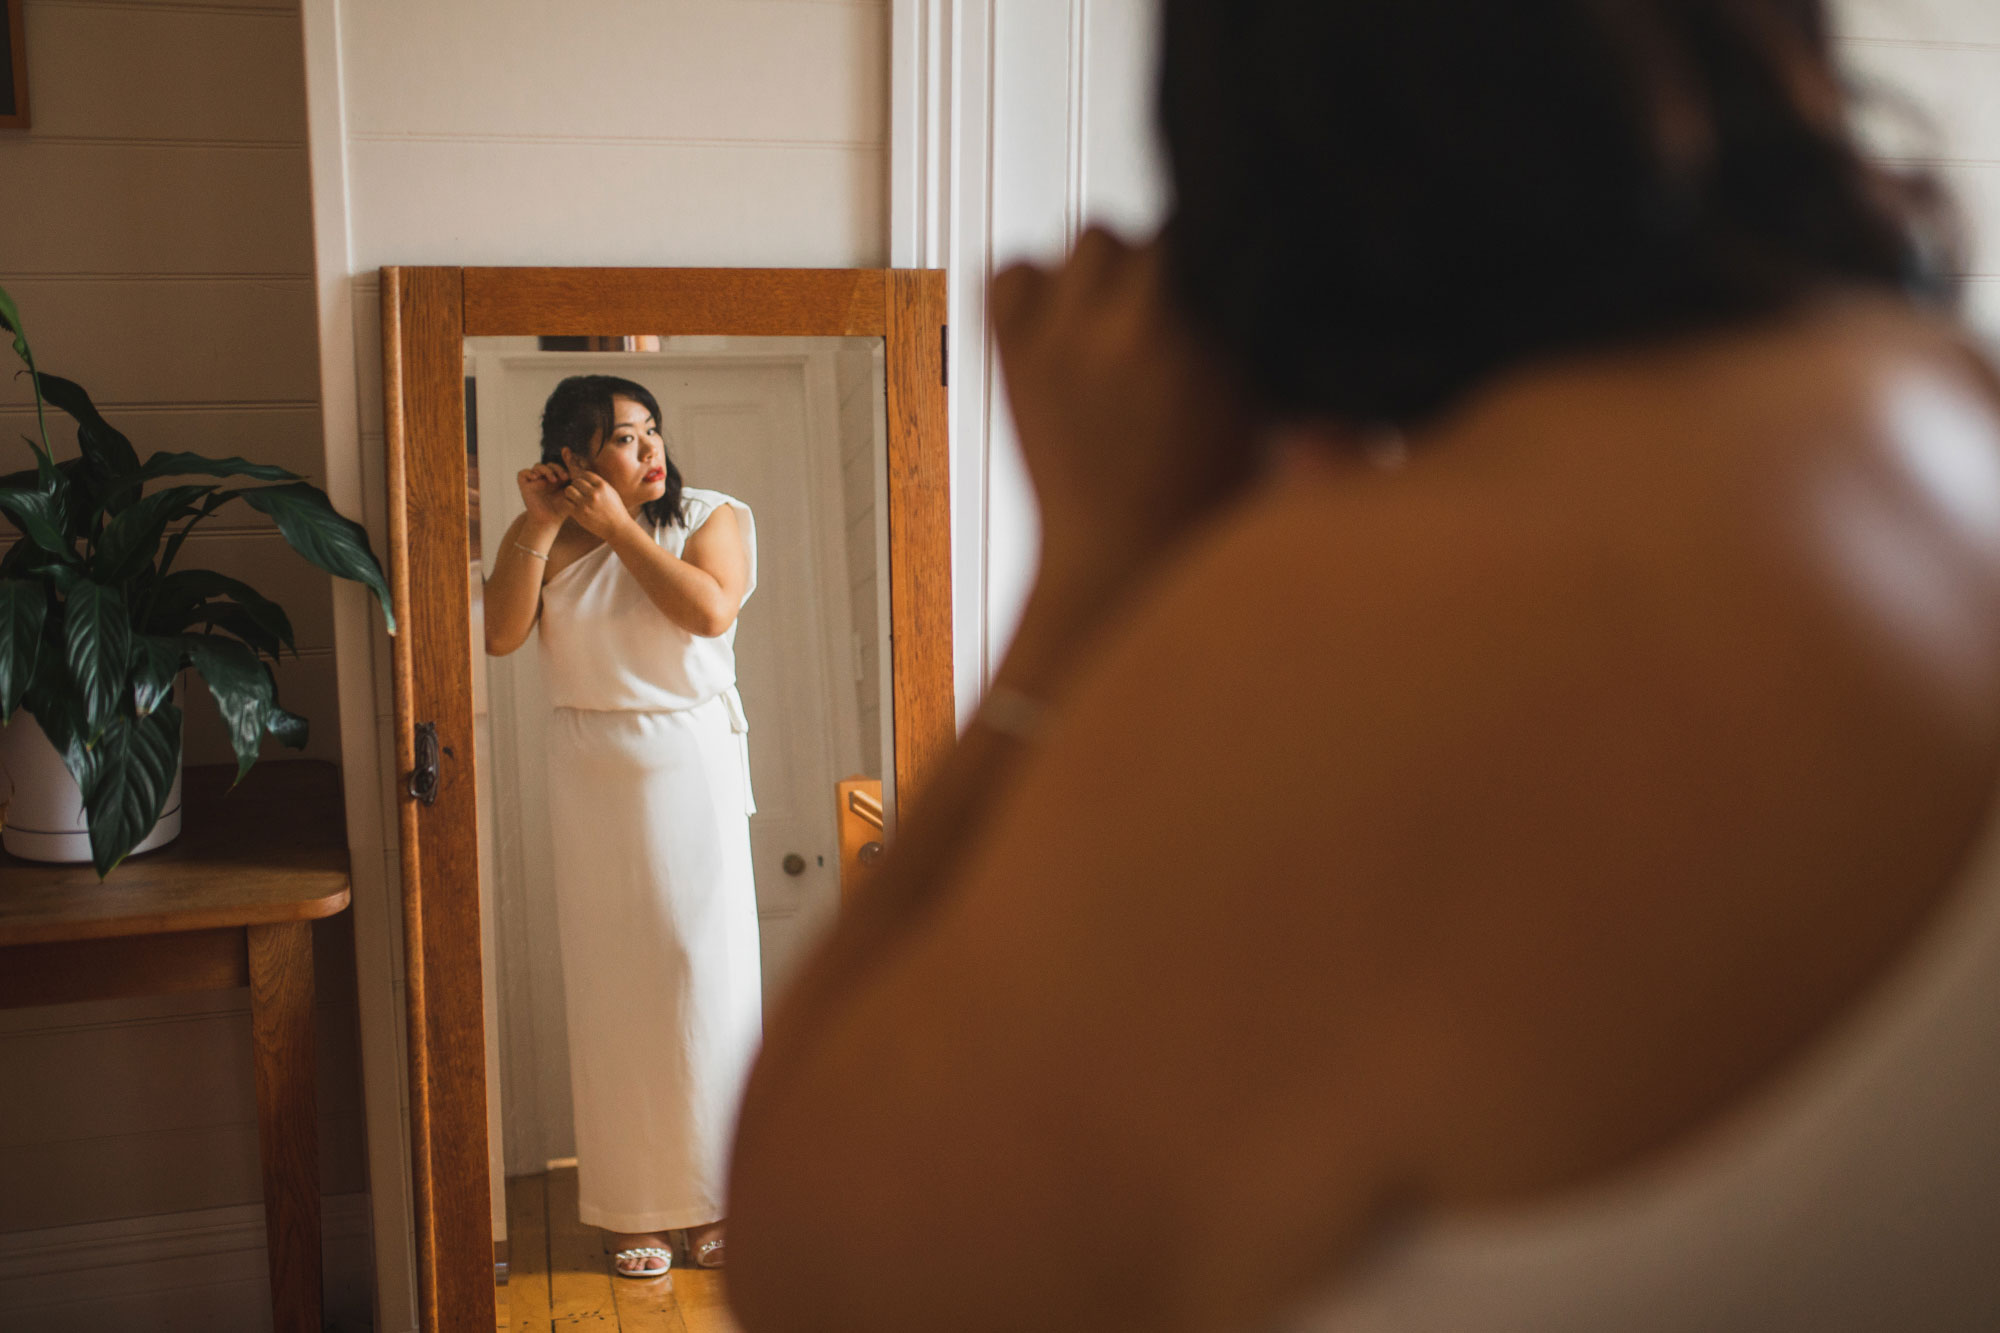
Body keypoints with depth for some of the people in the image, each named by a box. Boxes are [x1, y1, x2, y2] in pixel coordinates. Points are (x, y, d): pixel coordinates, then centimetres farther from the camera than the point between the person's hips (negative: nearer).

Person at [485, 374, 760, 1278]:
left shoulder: (713, 517, -1)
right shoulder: (544, 538, 4)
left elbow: (708, 610, -19)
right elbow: (500, 635, -9)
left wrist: (619, 527, -14)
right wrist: (540, 527, -12)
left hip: (693, 770, -1)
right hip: (591, 782, 1)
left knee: (707, 973, 0)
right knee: (615, 986, 5)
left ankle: (718, 1198, 15)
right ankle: (636, 1209, 17)